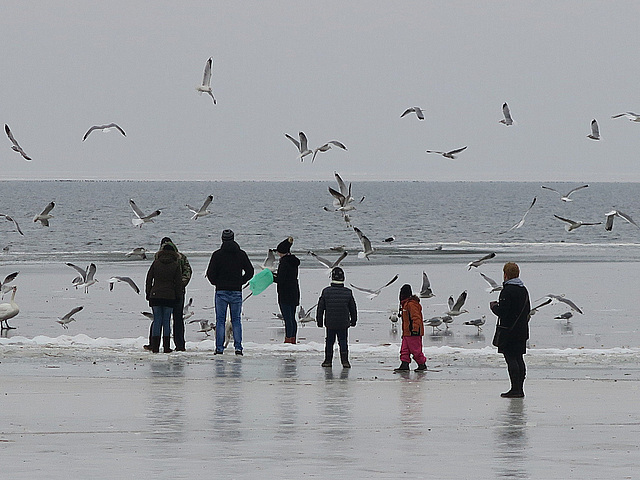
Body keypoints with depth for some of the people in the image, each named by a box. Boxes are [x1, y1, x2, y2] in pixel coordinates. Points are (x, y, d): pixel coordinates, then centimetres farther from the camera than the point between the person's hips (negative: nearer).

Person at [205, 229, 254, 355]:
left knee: (220, 320, 3)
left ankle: (219, 348, -2)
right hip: (236, 292, 2)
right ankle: (238, 347, 1)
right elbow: (250, 271, 5)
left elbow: (210, 273, -7)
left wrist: (216, 283, 11)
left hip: (221, 291, -2)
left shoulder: (217, 255, -4)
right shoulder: (241, 254, 3)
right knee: (236, 320, 8)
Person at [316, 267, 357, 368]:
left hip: (330, 323, 0)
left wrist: (319, 320, 13)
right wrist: (353, 320, 20)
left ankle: (328, 360, 14)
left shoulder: (326, 291, -5)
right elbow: (353, 309, 6)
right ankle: (345, 360, -4)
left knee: (329, 342, 11)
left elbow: (320, 308, 2)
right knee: (343, 342, 4)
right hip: (344, 323, 0)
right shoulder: (348, 292, -4)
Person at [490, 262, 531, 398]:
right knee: (519, 359, 12)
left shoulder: (507, 291, -16)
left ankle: (515, 389, -9)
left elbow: (501, 311, -20)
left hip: (508, 331, -8)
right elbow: (528, 310, 18)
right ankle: (520, 389, 14)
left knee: (511, 359, -6)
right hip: (522, 330, 8)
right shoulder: (523, 290, 11)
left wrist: (494, 306, 2)